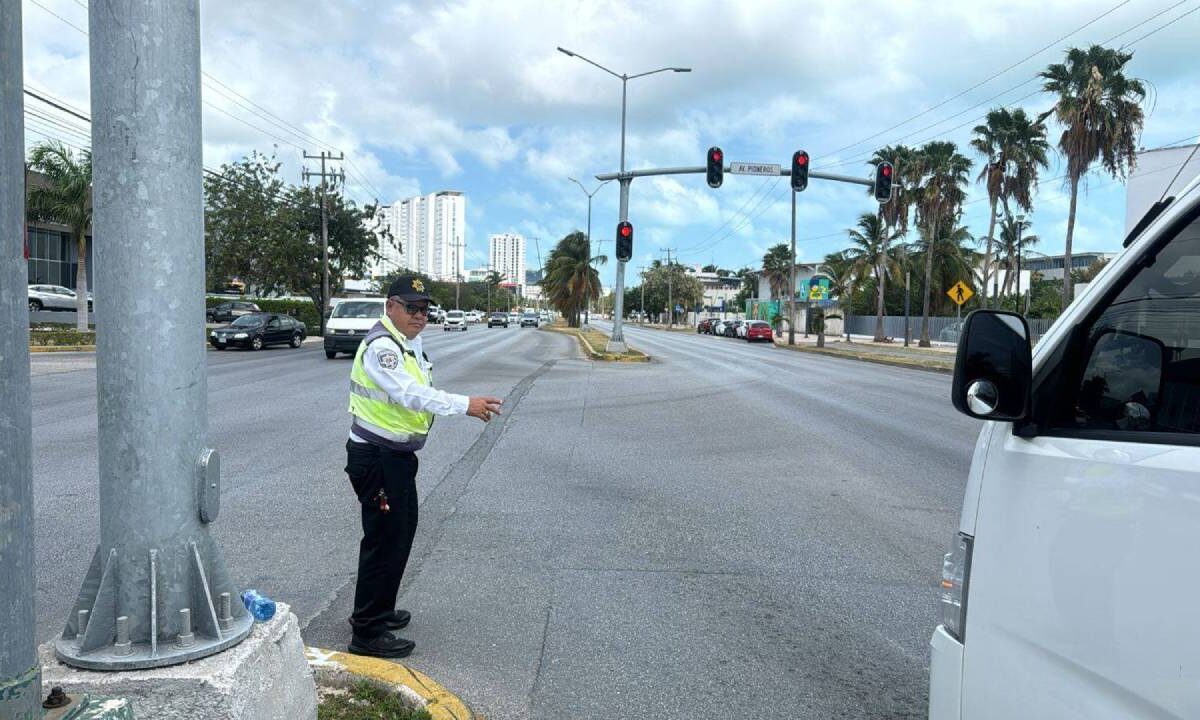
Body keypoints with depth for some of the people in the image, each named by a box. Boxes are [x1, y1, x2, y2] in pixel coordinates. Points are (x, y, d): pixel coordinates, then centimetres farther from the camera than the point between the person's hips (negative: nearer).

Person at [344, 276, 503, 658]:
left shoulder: (411, 342, 13)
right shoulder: (381, 346, -20)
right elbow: (410, 394, -32)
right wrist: (465, 404, -37)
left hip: (398, 455, 11)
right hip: (376, 458, -10)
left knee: (402, 531, 21)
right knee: (385, 539, -4)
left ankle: (379, 609, 38)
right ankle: (367, 632, 8)